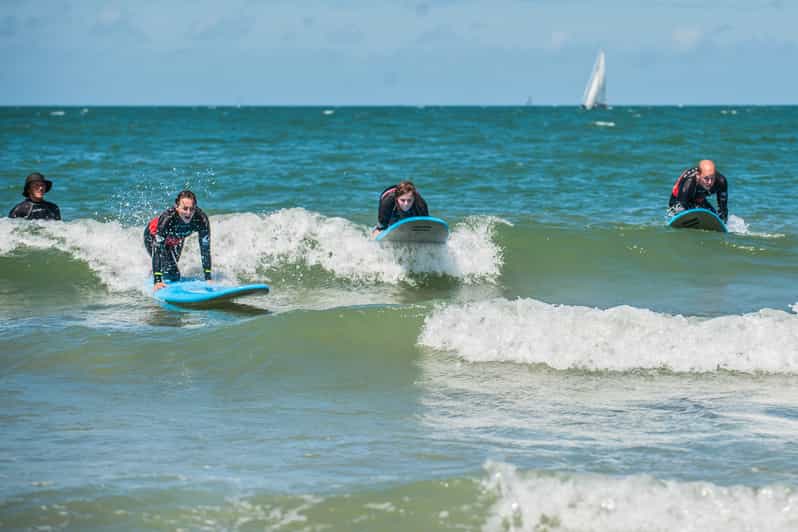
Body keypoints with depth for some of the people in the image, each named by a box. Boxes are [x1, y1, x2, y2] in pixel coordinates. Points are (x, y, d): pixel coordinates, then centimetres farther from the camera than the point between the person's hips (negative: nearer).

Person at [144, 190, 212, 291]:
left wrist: (208, 278, -30)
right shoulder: (166, 218, -45)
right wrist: (157, 281, -49)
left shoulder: (201, 219, -36)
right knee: (172, 274, -16)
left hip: (176, 240, 4)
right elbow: (157, 249, -44)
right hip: (153, 236, -4)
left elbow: (205, 249, -27)